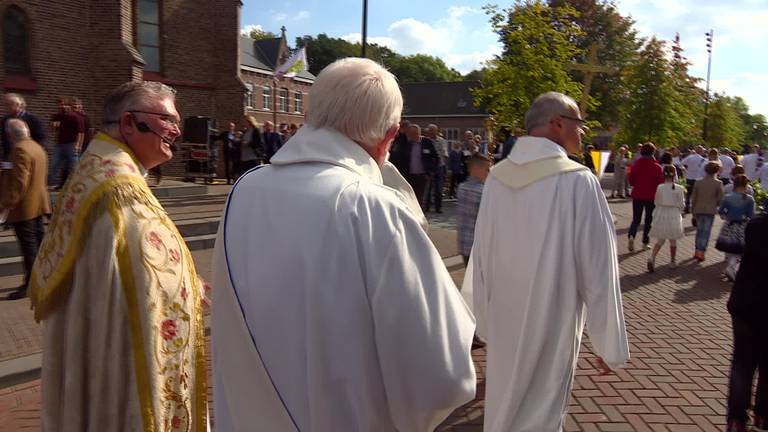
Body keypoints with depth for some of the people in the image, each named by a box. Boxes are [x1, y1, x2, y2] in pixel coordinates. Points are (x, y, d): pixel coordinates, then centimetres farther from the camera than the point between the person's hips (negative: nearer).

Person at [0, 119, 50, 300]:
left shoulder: (19, 150, -18)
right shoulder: (38, 147, 11)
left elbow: (18, 182, -25)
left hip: (24, 207, -9)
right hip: (38, 203, 9)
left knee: (28, 246, -4)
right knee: (38, 242, 15)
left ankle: (31, 285, 2)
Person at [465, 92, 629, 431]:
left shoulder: (496, 177, -5)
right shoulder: (578, 182, -18)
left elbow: (480, 255, 3)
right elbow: (598, 269, -14)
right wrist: (610, 345, -3)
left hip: (502, 323, 5)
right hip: (551, 327, -5)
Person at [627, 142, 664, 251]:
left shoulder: (636, 164, -4)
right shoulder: (656, 167, -11)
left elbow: (631, 182, 0)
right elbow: (660, 183, -7)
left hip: (637, 196, 2)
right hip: (651, 197, -2)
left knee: (636, 219, 9)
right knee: (648, 220, 12)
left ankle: (631, 236, -17)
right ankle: (645, 242, 16)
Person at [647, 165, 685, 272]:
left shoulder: (659, 187, -9)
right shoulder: (679, 189, -13)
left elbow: (656, 202, 0)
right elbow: (681, 205, -7)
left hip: (661, 214, 2)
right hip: (674, 216, -1)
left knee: (660, 240, 12)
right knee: (673, 241, 15)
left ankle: (652, 257, -9)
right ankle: (673, 261, 27)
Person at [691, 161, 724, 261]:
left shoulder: (698, 182, -1)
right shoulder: (718, 184, -7)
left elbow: (693, 199, 3)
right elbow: (720, 199, -5)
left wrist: (693, 212, 11)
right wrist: (715, 204, 17)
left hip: (699, 210, 2)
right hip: (710, 211, -2)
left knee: (699, 230, 16)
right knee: (706, 231, 3)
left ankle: (697, 251, 21)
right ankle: (701, 252, -2)